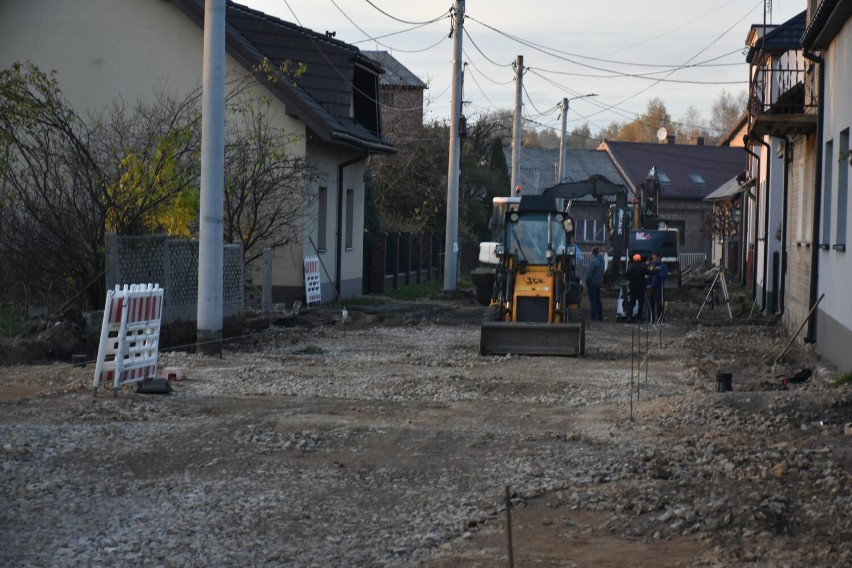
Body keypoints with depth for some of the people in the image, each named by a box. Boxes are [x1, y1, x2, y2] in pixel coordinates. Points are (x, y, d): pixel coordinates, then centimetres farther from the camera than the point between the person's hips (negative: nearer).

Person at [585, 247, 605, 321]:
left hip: (592, 283, -9)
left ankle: (594, 317, -8)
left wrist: (586, 283, -7)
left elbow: (589, 273, -18)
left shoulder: (593, 261, -19)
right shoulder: (601, 261, 9)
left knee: (593, 301, -6)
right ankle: (600, 317, 19)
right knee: (598, 300, 16)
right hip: (599, 283, 9)